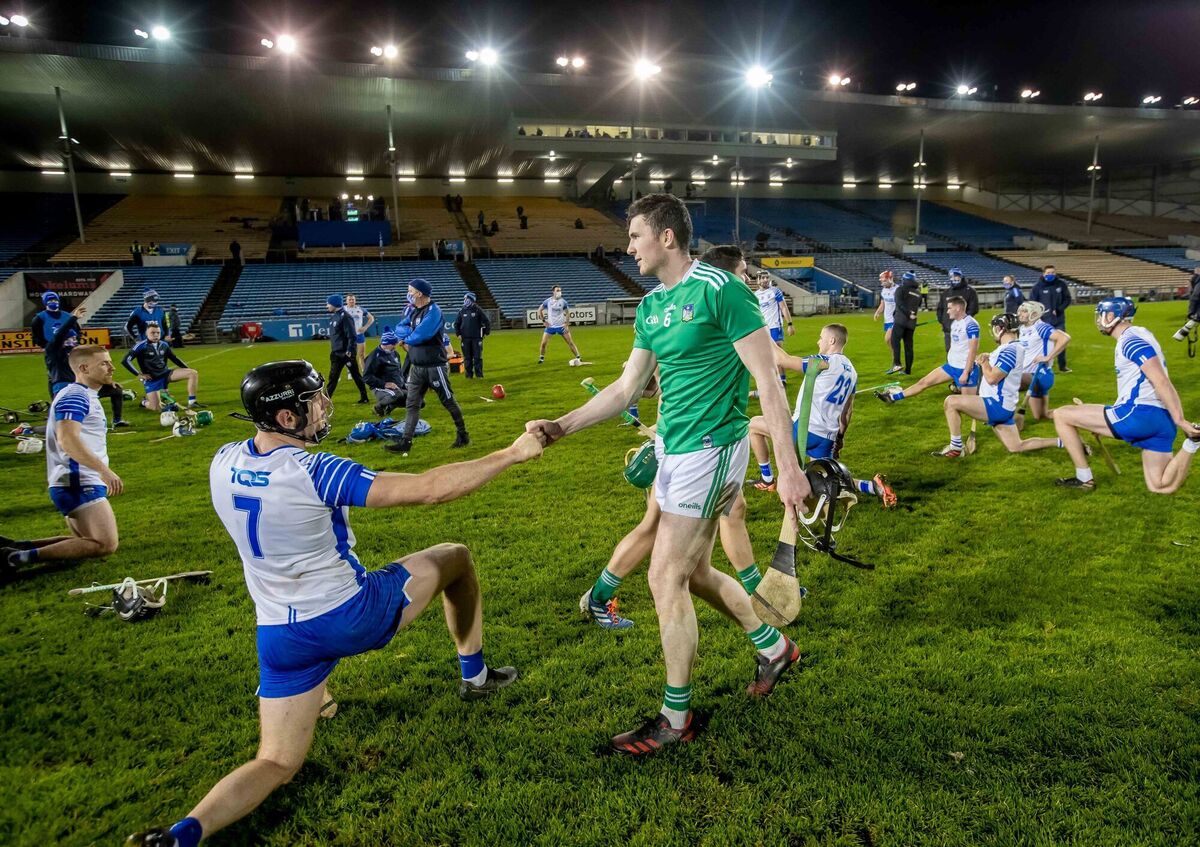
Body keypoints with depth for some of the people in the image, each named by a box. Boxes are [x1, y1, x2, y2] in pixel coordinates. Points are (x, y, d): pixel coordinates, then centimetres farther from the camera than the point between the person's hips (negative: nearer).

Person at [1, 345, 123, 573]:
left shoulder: (87, 396, 19)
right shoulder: (75, 396, -12)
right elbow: (67, 439, -26)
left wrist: (103, 474, 25)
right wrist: (105, 470, -33)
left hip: (83, 483, 11)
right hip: (79, 484, -11)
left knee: (87, 542, 18)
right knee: (105, 544, -17)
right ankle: (23, 557, -14)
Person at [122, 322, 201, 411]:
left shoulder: (164, 345, 4)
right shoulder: (141, 346, -12)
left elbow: (174, 358, 17)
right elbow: (125, 361, -13)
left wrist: (188, 370, 14)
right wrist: (139, 375, -13)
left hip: (165, 373, 5)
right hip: (151, 379, -5)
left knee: (193, 373, -15)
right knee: (156, 408, -14)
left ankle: (192, 402, -11)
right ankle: (145, 401, 25)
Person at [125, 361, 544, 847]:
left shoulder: (223, 463, -5)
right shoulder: (314, 473, -24)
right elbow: (427, 489, -25)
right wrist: (513, 454, -20)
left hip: (280, 639, 6)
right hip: (354, 615, -5)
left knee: (277, 764, 18)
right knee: (455, 557, 16)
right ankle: (475, 675, 31)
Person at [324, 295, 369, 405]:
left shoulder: (345, 317, -16)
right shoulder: (334, 317, 12)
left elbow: (352, 335, -20)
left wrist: (350, 351, -23)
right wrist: (333, 349, 20)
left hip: (346, 353, -10)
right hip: (336, 353, 10)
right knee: (333, 377, 11)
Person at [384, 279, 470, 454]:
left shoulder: (433, 311, -16)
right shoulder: (413, 311, 12)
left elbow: (421, 335, -26)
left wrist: (406, 339, -7)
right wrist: (408, 332, -4)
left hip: (434, 366, -8)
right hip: (416, 366, 8)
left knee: (448, 401, 4)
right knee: (411, 404, 4)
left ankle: (463, 435, 18)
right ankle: (406, 441, 5)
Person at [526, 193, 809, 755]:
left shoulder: (719, 289, -15)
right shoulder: (651, 306, 10)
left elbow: (768, 380, -15)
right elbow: (627, 388, 12)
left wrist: (788, 466, -17)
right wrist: (561, 426, 3)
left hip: (709, 450, -8)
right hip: (671, 449, 8)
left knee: (666, 580, -3)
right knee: (694, 572, 17)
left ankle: (676, 719, 16)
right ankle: (773, 648, 42)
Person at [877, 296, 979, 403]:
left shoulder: (971, 325, -18)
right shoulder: (954, 323, 10)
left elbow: (973, 350, -21)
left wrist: (965, 373, -24)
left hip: (965, 369, -8)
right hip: (952, 365, 8)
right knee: (925, 381, 9)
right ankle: (893, 397, 13)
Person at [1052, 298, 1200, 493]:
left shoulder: (1131, 339, -10)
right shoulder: (1137, 336, 21)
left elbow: (1161, 382, -19)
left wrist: (1179, 421, -24)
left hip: (1139, 414, -10)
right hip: (1160, 420, 10)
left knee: (1061, 415, -3)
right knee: (1162, 487, 14)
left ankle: (1084, 478, -1)